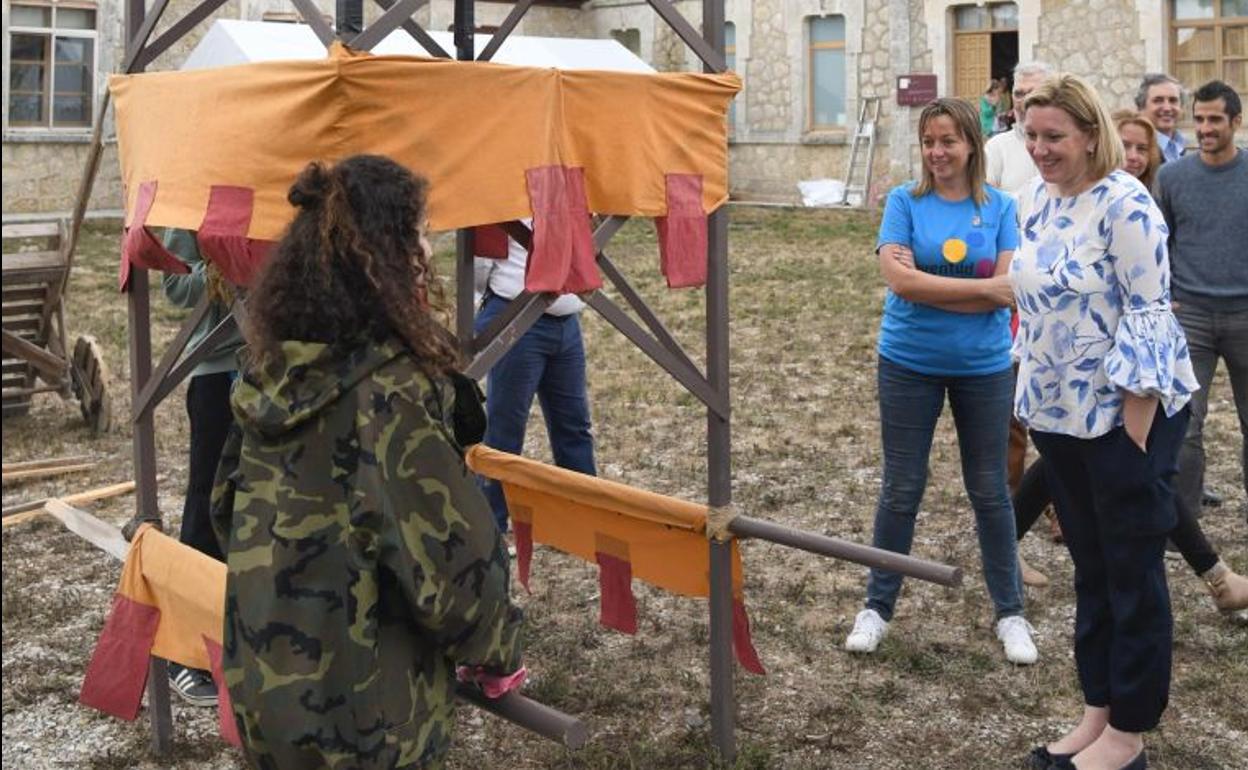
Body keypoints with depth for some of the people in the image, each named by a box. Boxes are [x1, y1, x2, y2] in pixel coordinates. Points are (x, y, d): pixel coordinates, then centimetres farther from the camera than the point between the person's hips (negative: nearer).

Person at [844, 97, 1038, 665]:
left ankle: (1010, 612, 24)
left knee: (990, 492, 11)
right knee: (900, 491, 8)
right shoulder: (905, 201, -4)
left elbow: (1008, 288, -12)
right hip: (909, 364, -1)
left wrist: (925, 286, -17)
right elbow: (898, 278, -17)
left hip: (984, 365, 1)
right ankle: (878, 607, 22)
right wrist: (981, 286, -17)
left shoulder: (999, 207, -2)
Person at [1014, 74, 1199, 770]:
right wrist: (1034, 397, 16)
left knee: (1134, 574, 4)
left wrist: (1135, 426, -20)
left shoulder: (1125, 205, -17)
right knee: (1090, 568, 16)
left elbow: (1148, 315, -19)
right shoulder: (1042, 199, 8)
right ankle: (1099, 711, 28)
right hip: (1062, 412, 8)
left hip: (1124, 413, -8)